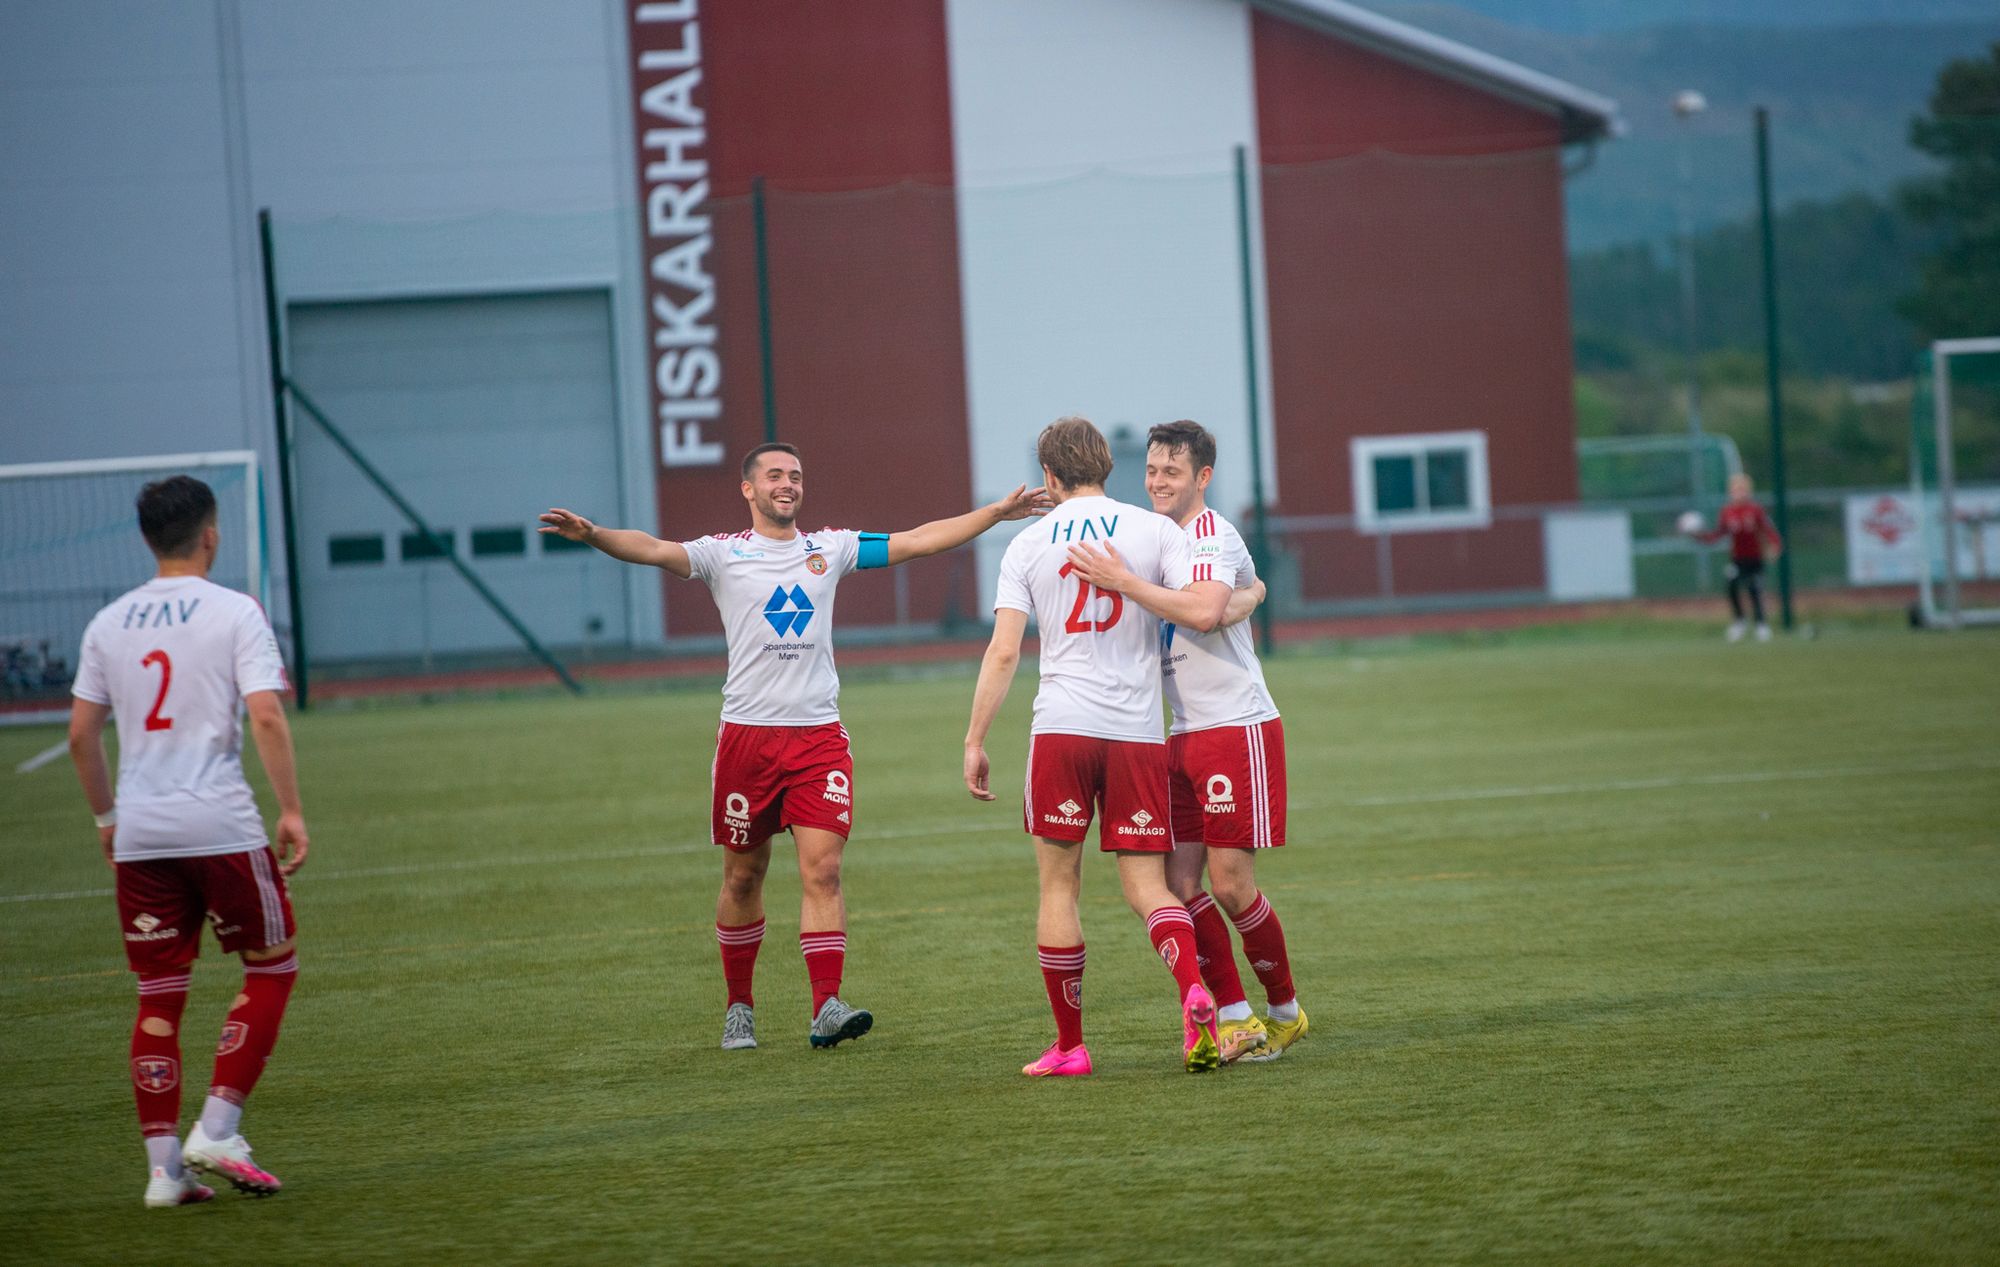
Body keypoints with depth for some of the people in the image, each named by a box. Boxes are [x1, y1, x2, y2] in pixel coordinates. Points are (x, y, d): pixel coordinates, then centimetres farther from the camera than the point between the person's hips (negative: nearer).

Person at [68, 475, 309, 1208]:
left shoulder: (109, 623, 10)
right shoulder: (235, 613, -4)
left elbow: (81, 734, 11)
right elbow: (266, 718, -13)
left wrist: (106, 816, 22)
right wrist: (292, 812, -8)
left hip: (139, 836, 4)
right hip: (220, 825, -4)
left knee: (159, 998, 9)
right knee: (272, 968, 11)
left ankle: (163, 1167, 6)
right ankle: (216, 1129, 0)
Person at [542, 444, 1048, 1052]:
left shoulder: (830, 547, 12)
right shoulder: (724, 552, 3)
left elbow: (919, 541, 14)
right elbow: (655, 550, -13)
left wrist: (997, 513, 10)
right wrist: (592, 534, -32)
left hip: (819, 734, 1)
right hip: (747, 732, -1)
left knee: (822, 870, -11)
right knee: (744, 876, 7)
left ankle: (826, 1007, -15)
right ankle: (739, 1007, 21)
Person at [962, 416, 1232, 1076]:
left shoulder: (1027, 544, 6)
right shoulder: (1155, 530, 4)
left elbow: (1003, 651, 0)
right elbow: (1204, 612, -8)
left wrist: (975, 742, 4)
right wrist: (1226, 590, 16)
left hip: (1060, 727, -1)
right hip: (1138, 731, 1)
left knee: (1059, 885, 7)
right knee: (1146, 885, 5)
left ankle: (1068, 1045, 8)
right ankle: (1194, 992, -23)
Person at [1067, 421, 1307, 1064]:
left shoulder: (1215, 536, -10)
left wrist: (1125, 582, -29)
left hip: (1238, 728, -8)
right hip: (1183, 737, 8)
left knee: (1230, 883, -6)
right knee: (1179, 880, -2)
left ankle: (1285, 1011, 12)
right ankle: (1234, 1017, 4)